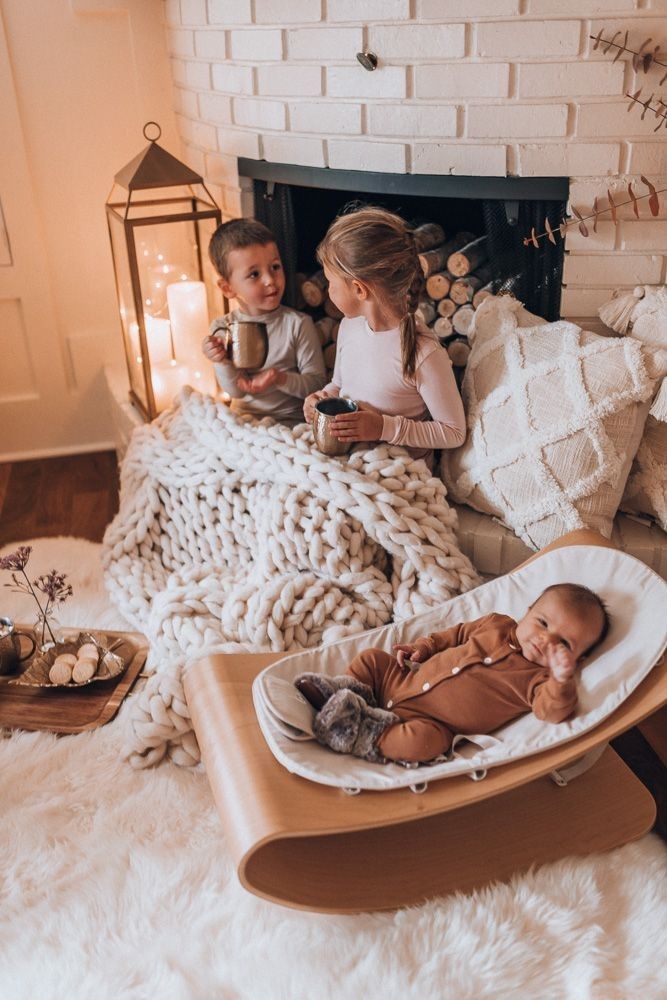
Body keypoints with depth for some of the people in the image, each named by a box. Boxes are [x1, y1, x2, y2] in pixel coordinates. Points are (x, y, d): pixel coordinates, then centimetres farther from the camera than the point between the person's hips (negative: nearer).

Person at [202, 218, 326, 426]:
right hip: (242, 419, 3)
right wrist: (223, 364, -19)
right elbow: (236, 392, 1)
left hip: (289, 420, -3)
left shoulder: (298, 323, -9)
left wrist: (281, 379, -25)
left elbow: (317, 382, -7)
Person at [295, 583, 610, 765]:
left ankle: (369, 737, -19)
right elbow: (457, 633, 21)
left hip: (428, 722, -6)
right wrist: (423, 646, 10)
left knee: (424, 740, -37)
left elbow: (551, 711, -26)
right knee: (371, 658, 11)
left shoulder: (538, 678, -9)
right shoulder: (496, 624, 6)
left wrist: (561, 680, -43)